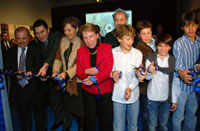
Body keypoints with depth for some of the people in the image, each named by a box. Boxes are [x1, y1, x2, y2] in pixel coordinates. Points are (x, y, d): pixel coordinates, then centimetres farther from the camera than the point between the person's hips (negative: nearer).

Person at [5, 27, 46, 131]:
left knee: (39, 114, 12)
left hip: (34, 88, -3)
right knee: (23, 116, 18)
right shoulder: (11, 51, 8)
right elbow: (7, 68, 3)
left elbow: (39, 64, -13)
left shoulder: (36, 49, -3)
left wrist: (32, 72, -34)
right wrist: (15, 73, -18)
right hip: (18, 88, 3)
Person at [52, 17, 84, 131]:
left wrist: (67, 73, -28)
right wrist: (56, 71, -9)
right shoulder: (63, 41, 8)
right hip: (66, 82, 5)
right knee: (67, 108, 18)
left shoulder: (82, 43, -11)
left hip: (78, 82, -5)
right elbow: (58, 58, 8)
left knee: (80, 110, 9)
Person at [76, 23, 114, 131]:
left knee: (106, 122, 11)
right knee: (90, 121, 14)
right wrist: (86, 71, -17)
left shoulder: (107, 48, -6)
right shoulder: (80, 51, 4)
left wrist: (95, 78, -26)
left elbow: (109, 69, -12)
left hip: (106, 91, -2)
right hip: (88, 91, 3)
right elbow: (78, 72, 5)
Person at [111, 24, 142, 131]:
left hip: (133, 95, 1)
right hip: (118, 95, 0)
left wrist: (130, 88, -21)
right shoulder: (112, 52, 0)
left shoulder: (138, 53, -1)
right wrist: (112, 73, -20)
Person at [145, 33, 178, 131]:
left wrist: (174, 100, 6)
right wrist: (149, 71, -38)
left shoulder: (173, 61, 0)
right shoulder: (150, 58, -7)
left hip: (166, 98, 2)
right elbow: (147, 77, -15)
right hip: (152, 98, -2)